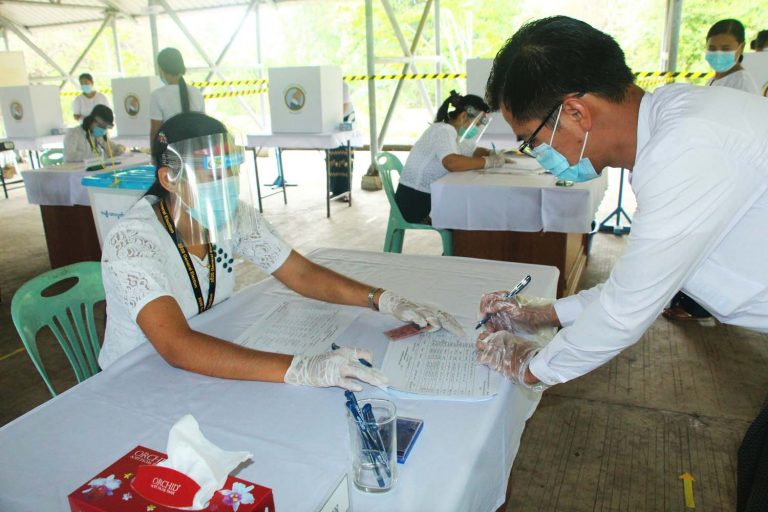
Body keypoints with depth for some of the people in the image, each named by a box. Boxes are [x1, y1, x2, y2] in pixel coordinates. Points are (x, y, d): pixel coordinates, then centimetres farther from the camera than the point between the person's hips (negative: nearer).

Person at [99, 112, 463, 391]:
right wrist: (299, 369, -49)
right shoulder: (132, 239, -27)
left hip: (205, 371, 5)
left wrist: (383, 300, -21)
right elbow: (176, 346, -40)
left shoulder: (235, 216, -9)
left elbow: (302, 275, -6)